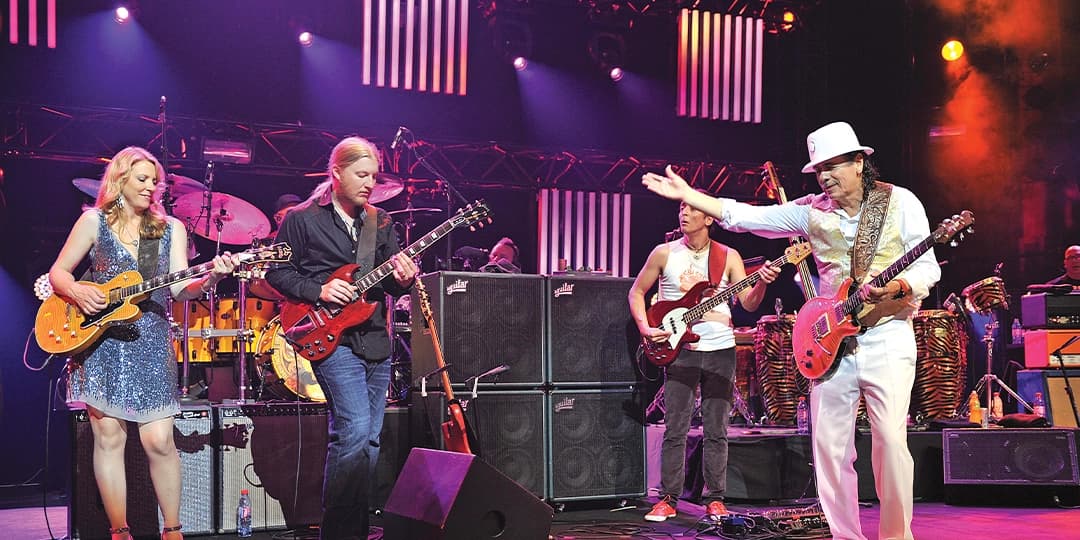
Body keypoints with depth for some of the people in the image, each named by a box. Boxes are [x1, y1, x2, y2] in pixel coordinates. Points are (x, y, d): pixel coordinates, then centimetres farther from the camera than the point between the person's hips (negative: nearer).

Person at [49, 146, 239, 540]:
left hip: (150, 342, 1)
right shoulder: (94, 221, 7)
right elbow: (57, 273, 10)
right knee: (109, 436, -2)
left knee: (159, 440, -7)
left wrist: (211, 278, -19)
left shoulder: (171, 228, 10)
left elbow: (180, 288, 0)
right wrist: (78, 292, -11)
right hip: (98, 339, 0)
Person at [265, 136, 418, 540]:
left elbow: (390, 282, 14)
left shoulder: (380, 222, 13)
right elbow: (277, 272, 0)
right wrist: (319, 291, -13)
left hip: (375, 339, 6)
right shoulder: (302, 219, -1)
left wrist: (403, 279, -9)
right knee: (355, 430, -18)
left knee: (370, 440, 8)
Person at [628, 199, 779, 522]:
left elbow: (748, 304, -3)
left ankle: (715, 500, 13)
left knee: (716, 431, 5)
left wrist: (762, 283, -23)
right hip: (680, 349, -1)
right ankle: (668, 500, 8)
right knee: (675, 430, -1)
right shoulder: (664, 253, 1)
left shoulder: (728, 257, 3)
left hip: (720, 350, 1)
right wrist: (645, 328, -5)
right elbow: (636, 292, 9)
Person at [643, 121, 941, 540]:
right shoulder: (812, 211, 8)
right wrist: (685, 193, 2)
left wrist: (897, 286, -21)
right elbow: (743, 216, 6)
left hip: (887, 337, -3)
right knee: (829, 443, 1)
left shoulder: (900, 202, 0)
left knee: (890, 439, -8)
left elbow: (928, 268, -1)